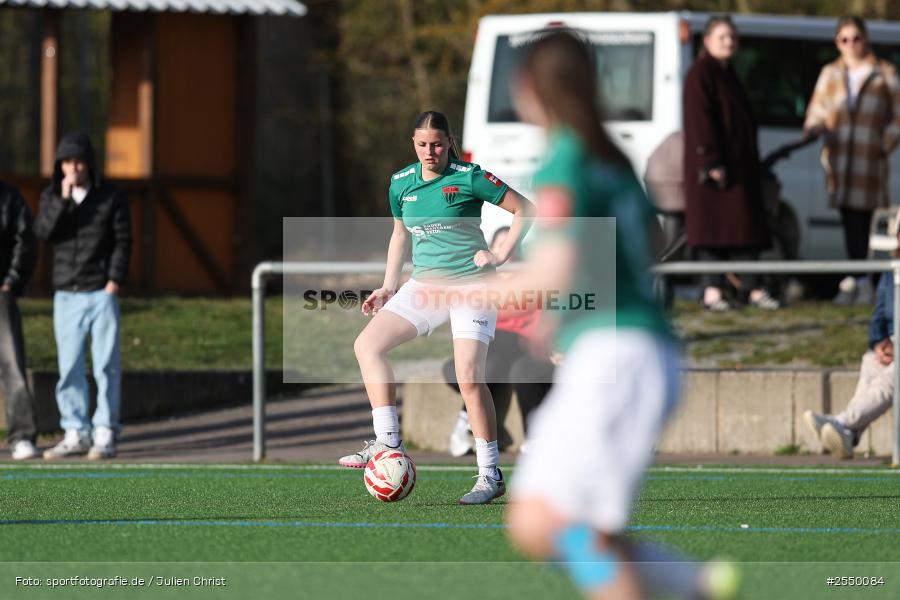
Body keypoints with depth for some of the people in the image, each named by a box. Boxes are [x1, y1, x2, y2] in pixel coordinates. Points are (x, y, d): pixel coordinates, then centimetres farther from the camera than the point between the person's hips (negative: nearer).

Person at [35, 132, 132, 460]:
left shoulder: (111, 198, 0)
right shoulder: (51, 196, 7)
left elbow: (123, 240, 0)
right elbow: (43, 231, -8)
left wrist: (114, 280, -9)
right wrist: (63, 198, -17)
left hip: (101, 294, -3)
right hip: (66, 295, 3)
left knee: (106, 366, -4)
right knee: (69, 368, 2)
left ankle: (105, 435, -2)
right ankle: (76, 433, 8)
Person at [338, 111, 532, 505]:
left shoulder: (468, 178, -10)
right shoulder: (401, 183, 7)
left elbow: (525, 210, -3)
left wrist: (501, 255, -9)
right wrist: (389, 286, 17)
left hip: (471, 284, -6)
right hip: (425, 286, 6)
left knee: (469, 377, -15)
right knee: (367, 345, -9)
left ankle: (490, 475, -6)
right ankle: (388, 444, -11)